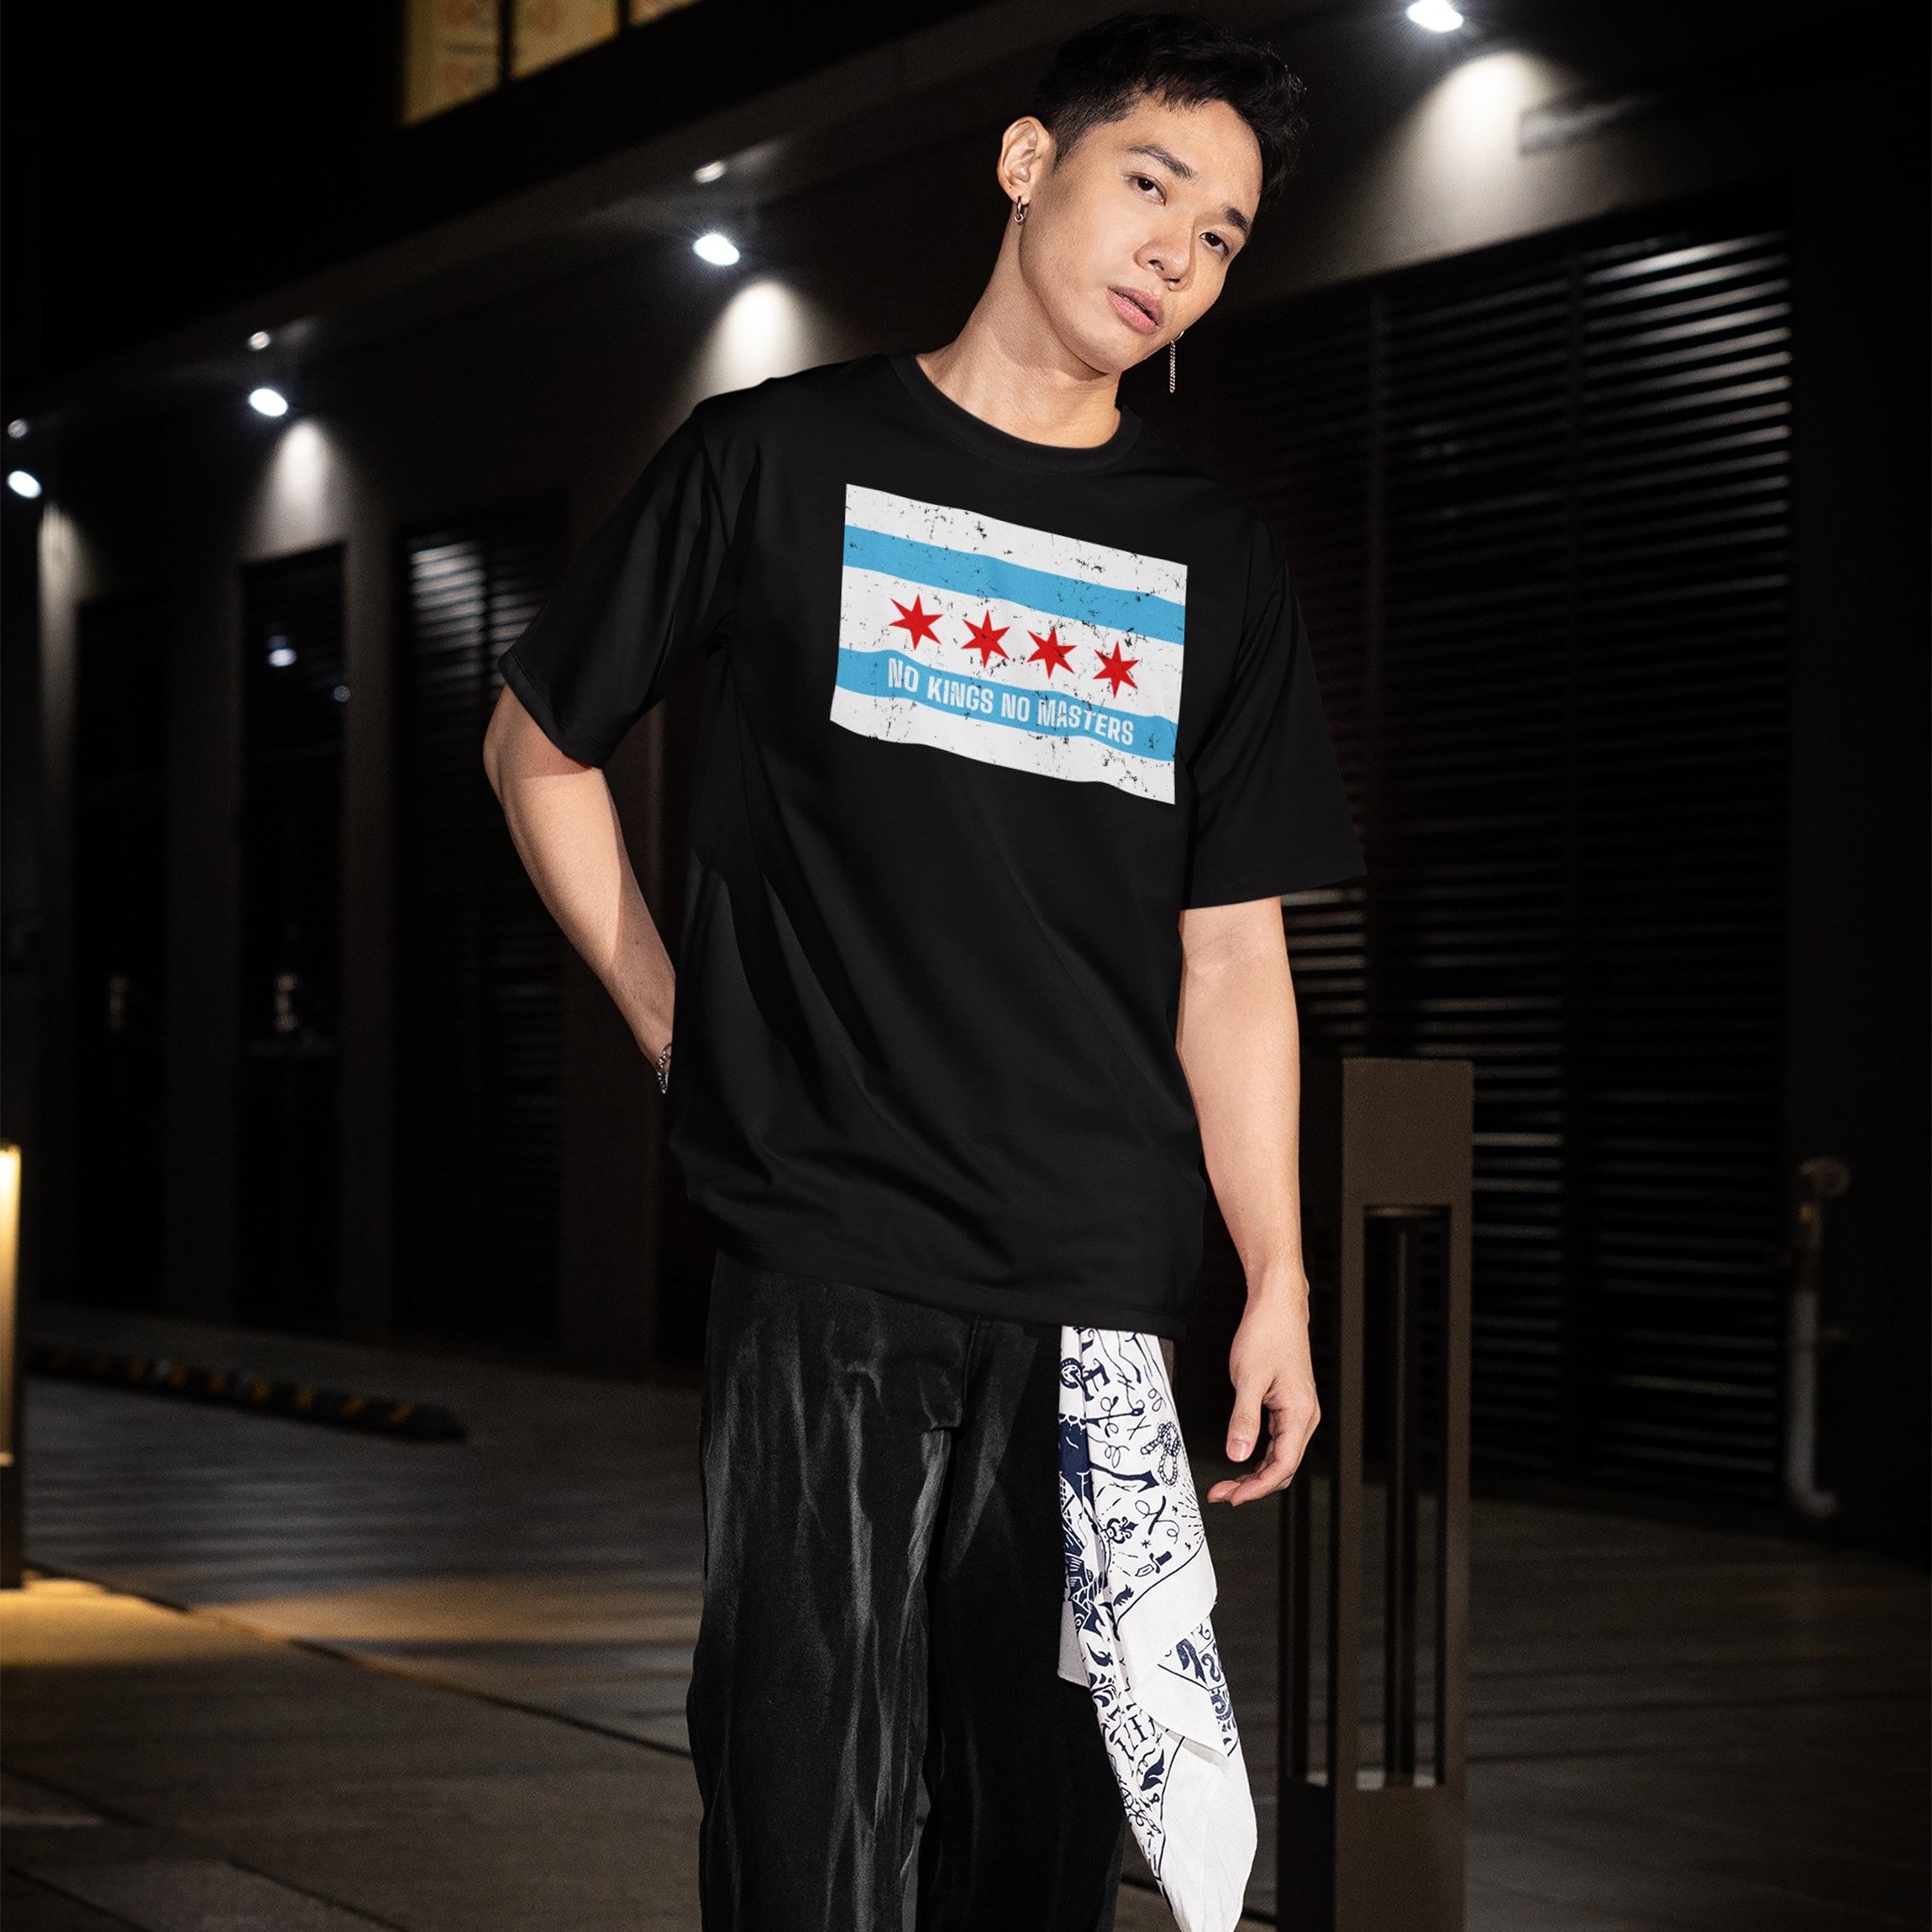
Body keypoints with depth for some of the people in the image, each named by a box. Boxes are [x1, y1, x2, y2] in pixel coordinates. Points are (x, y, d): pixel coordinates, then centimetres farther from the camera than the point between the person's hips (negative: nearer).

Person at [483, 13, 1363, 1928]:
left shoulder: (1212, 562, 12)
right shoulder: (781, 461, 4)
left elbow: (1234, 952, 12)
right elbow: (536, 745, 14)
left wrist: (1278, 1286, 7)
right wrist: (672, 1020, 6)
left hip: (1100, 1286, 3)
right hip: (827, 1260, -3)